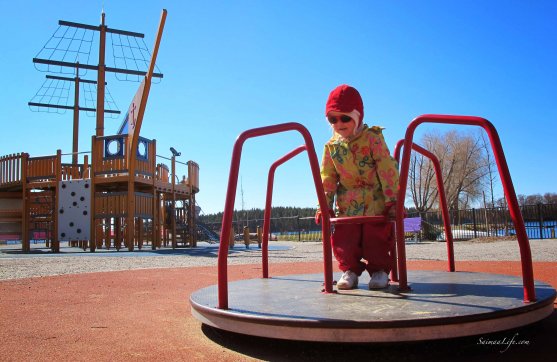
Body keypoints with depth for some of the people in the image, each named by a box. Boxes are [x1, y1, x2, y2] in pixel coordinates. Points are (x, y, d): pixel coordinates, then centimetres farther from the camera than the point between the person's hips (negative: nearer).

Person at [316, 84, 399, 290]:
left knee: (377, 236, -2)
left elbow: (387, 170, -12)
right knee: (344, 237, -1)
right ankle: (350, 270, 15)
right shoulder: (331, 146, 3)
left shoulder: (372, 138, -9)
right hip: (347, 204, 4)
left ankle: (379, 270, 16)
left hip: (376, 201, -3)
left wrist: (393, 199, -15)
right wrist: (324, 205, 1)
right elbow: (327, 178, 6)